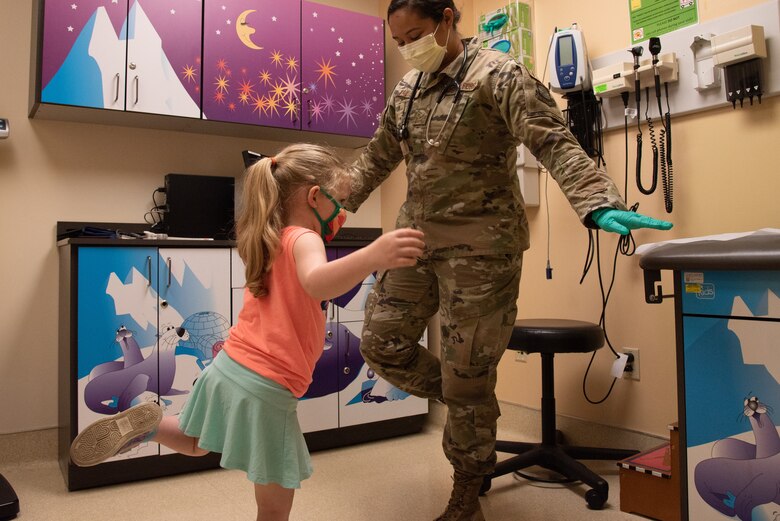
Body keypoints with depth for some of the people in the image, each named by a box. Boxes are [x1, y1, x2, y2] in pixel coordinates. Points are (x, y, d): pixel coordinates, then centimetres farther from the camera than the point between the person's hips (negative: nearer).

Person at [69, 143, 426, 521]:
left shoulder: (269, 240, 11)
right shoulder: (303, 239, -15)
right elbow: (317, 283, -40)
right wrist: (373, 256, -55)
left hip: (229, 371, 8)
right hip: (264, 390, -8)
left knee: (196, 445, 37)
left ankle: (147, 425, 15)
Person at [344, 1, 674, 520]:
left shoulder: (500, 76, -9)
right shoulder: (407, 89, 13)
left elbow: (556, 144, -21)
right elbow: (378, 157, 22)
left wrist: (599, 204, -37)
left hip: (479, 246, -7)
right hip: (415, 238, 7)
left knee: (468, 376, 0)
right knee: (382, 345, 8)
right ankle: (466, 405, 32)